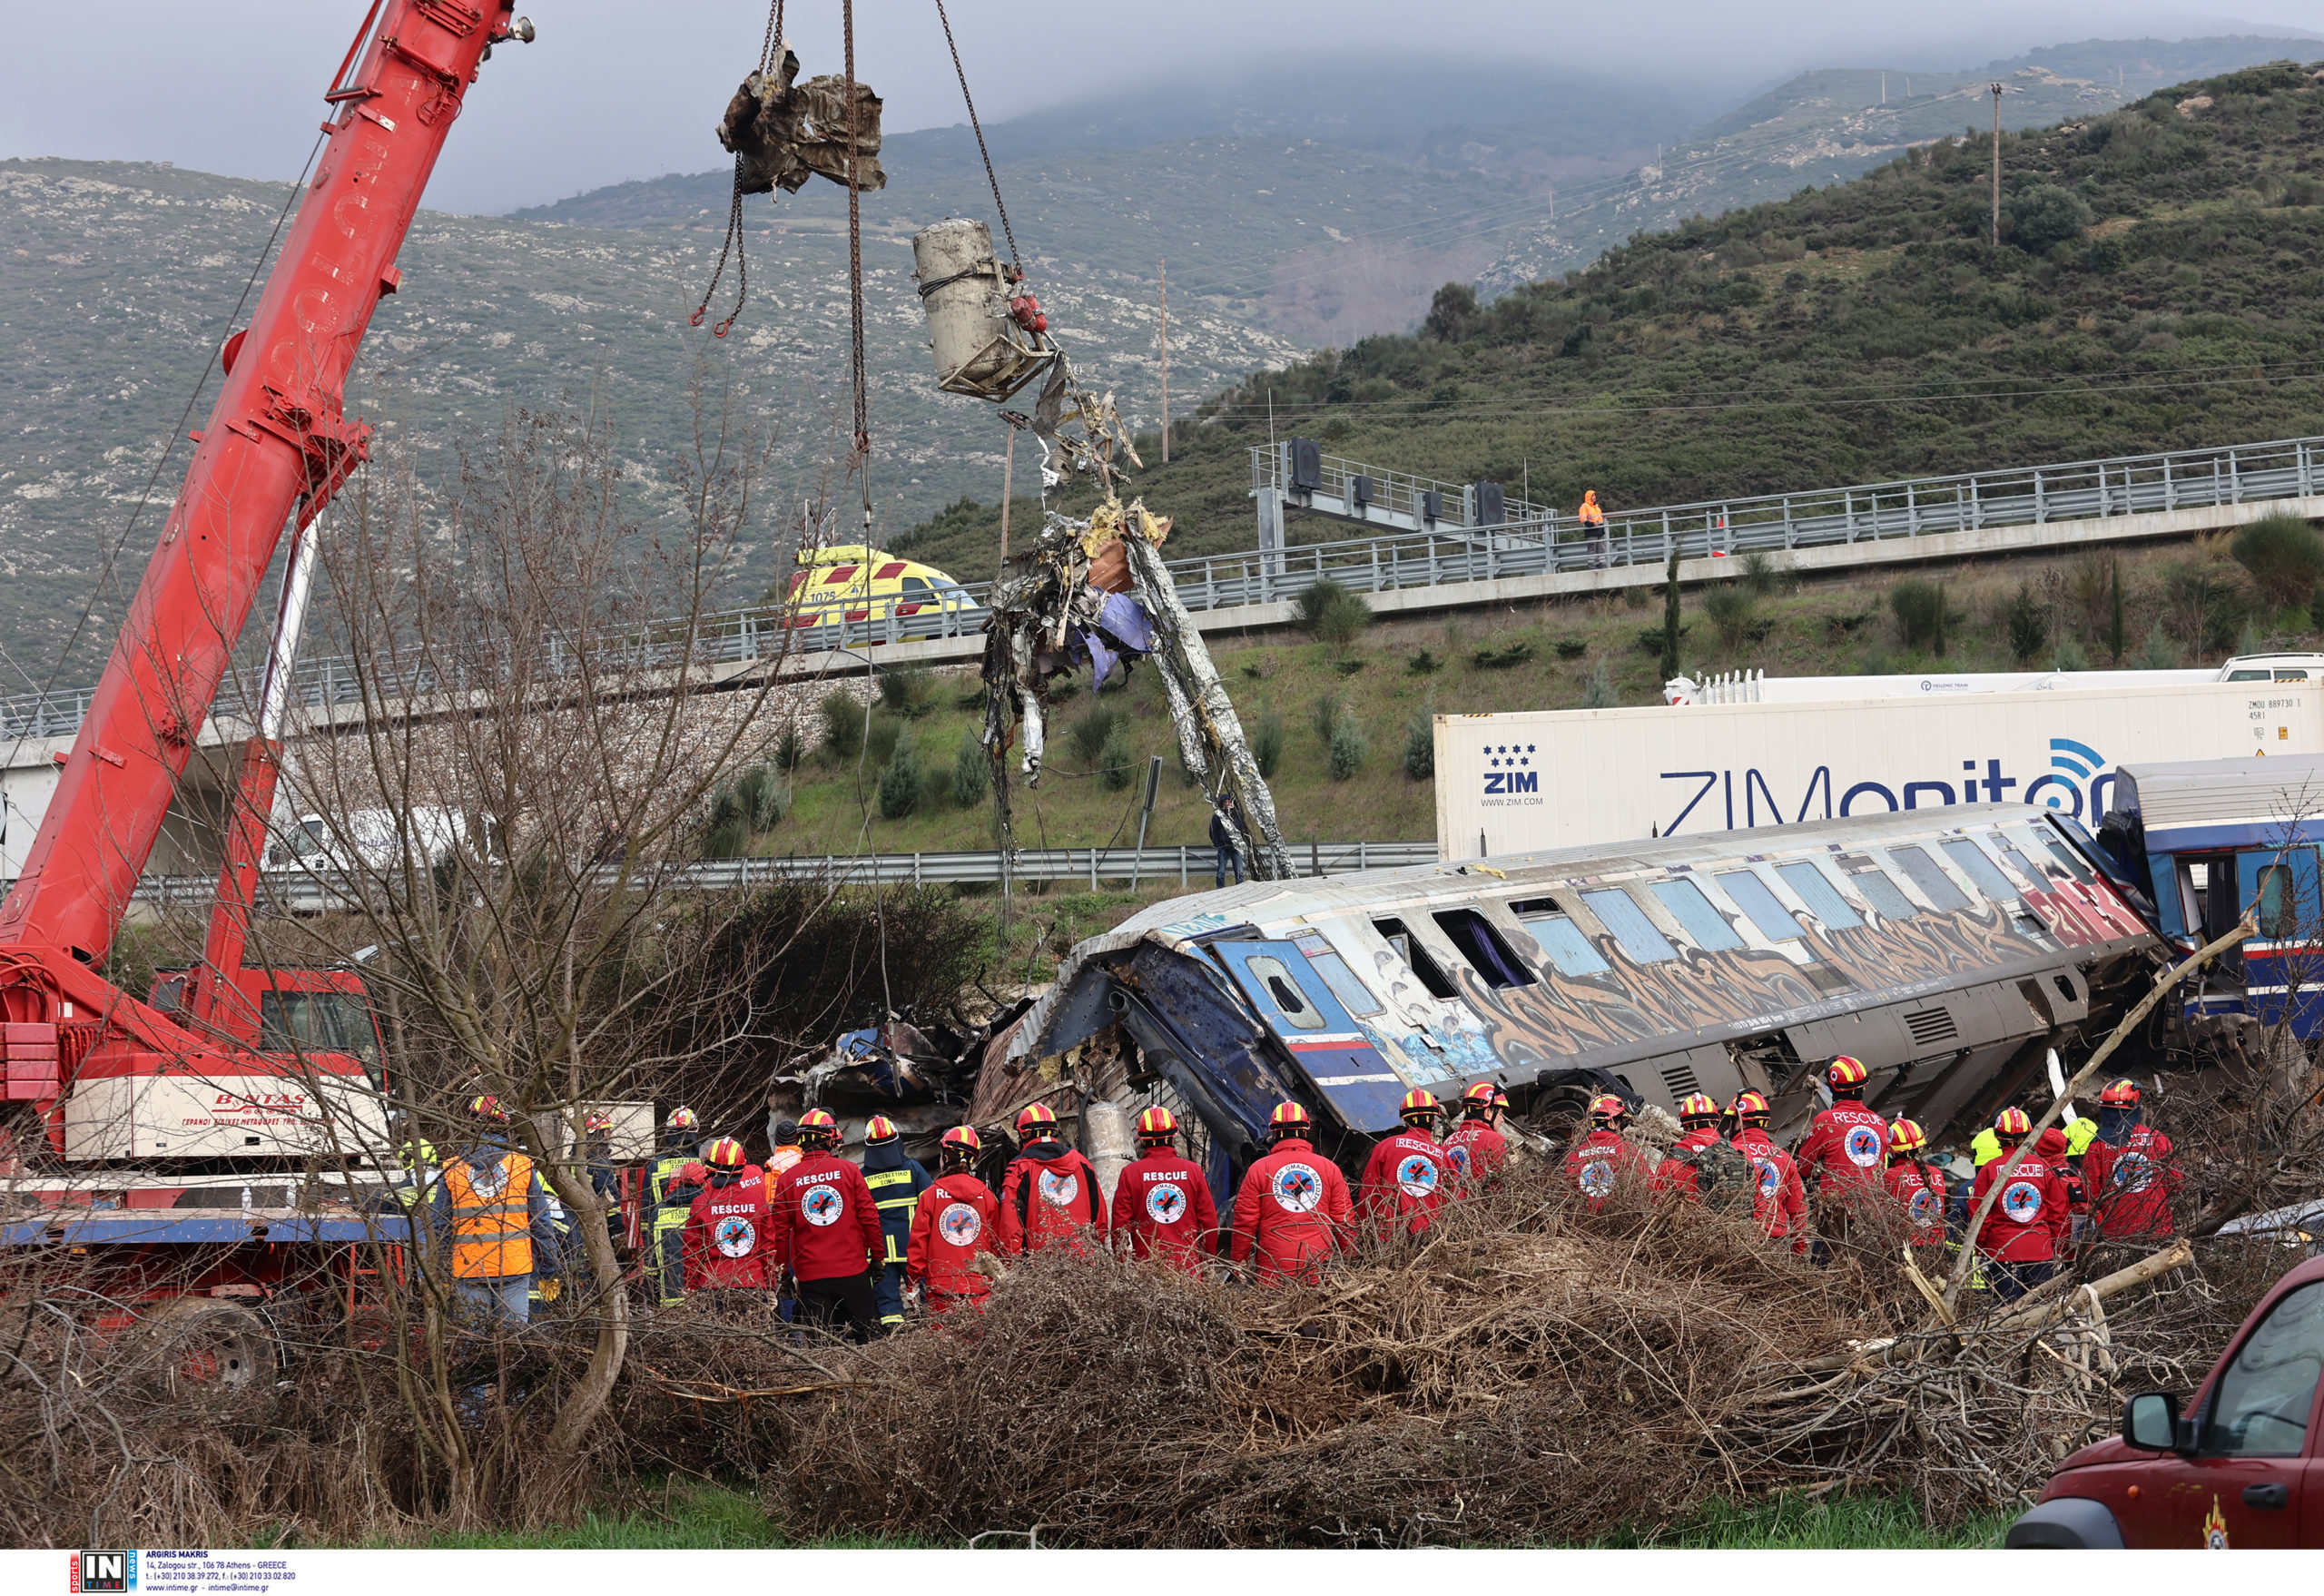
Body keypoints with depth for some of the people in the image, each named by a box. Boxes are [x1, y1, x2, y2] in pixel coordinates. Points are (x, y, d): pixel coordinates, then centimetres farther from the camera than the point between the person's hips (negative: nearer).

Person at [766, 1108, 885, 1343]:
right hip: (852, 1271, -1)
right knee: (868, 1335, 8)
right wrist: (877, 1256, 9)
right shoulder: (848, 1170, -3)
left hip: (810, 1275, 1)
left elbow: (780, 1232, 2)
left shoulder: (787, 1179, -1)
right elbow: (869, 1217, -2)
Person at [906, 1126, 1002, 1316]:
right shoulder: (987, 1197, 4)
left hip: (941, 1289, -1)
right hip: (980, 1289, 1)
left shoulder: (930, 1195, -1)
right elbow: (997, 1243, 11)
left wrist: (913, 1280, 11)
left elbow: (918, 1242, 2)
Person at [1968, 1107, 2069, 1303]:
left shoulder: (1990, 1170, -5)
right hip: (2040, 1251, 2)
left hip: (2002, 1252, -2)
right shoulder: (2044, 1167, 2)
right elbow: (2058, 1212, 9)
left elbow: (1980, 1215, -1)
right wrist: (2055, 1247, 19)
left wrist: (1981, 1248, 11)